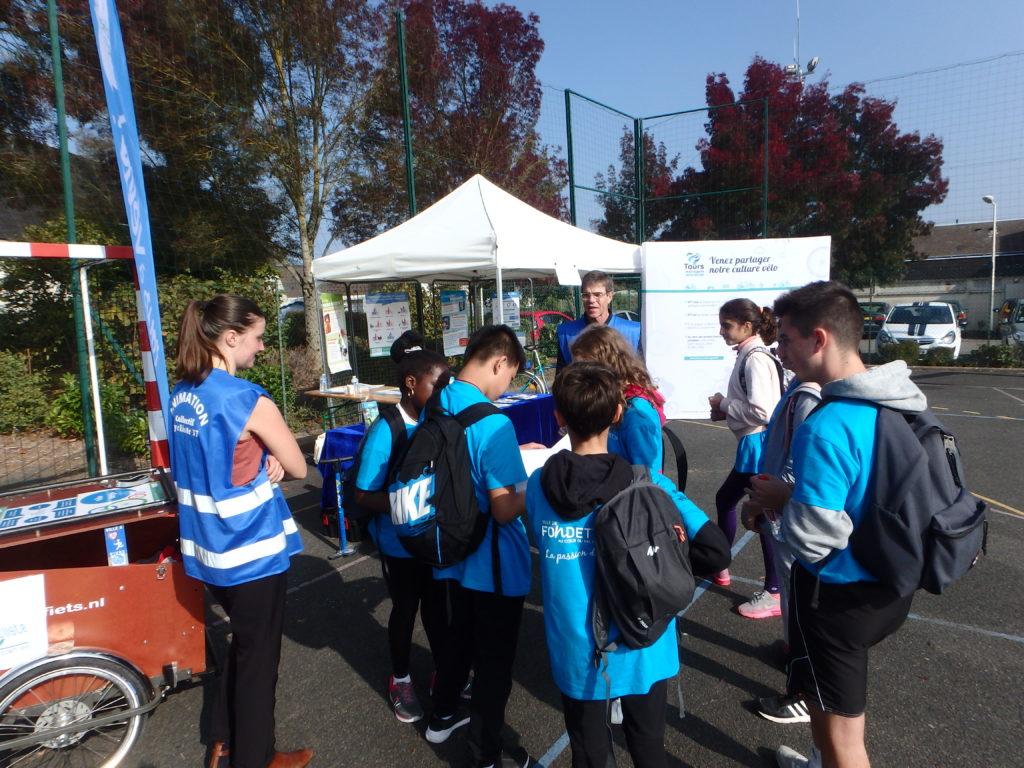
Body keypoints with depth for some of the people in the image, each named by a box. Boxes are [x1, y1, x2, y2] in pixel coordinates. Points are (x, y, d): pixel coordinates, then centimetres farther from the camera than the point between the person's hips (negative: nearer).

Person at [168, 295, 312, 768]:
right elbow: (299, 468, -14)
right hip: (253, 550, -8)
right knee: (259, 655, 13)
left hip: (208, 547, 8)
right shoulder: (249, 401, -22)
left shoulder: (181, 394, 2)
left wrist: (263, 462, -4)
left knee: (242, 641, 27)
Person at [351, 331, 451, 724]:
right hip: (400, 542, -4)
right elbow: (364, 495, -21)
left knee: (436, 603, 21)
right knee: (405, 608, 16)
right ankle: (400, 681, 41)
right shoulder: (385, 432, -23)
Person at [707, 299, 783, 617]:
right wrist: (724, 410, 3)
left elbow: (760, 410, -26)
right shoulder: (747, 355, 10)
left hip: (758, 445, -11)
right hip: (751, 444, 11)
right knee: (725, 498, 21)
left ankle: (774, 594, 10)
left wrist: (723, 404, -13)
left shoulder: (756, 359, -19)